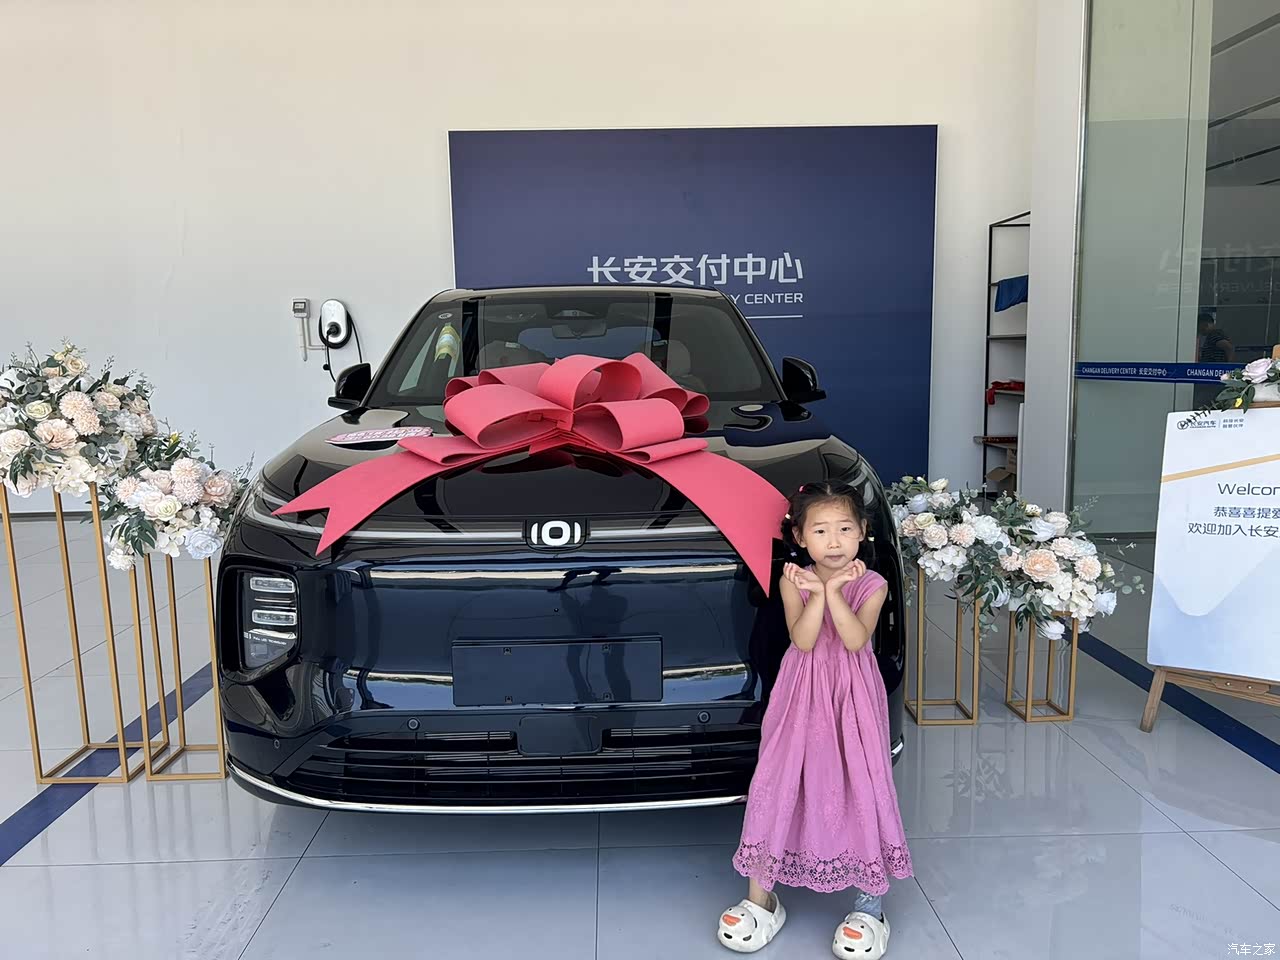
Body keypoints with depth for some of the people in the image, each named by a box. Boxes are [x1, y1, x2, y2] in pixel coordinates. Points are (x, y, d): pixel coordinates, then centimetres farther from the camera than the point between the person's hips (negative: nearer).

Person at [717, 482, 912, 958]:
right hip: (802, 696, 1)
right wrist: (820, 591, -23)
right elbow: (803, 640, -15)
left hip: (852, 700, 0)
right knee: (778, 782, 0)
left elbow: (855, 639, -19)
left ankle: (869, 905, 15)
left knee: (860, 785, -1)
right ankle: (760, 898, 14)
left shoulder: (871, 585, -4)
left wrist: (831, 590, -23)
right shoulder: (794, 581, -3)